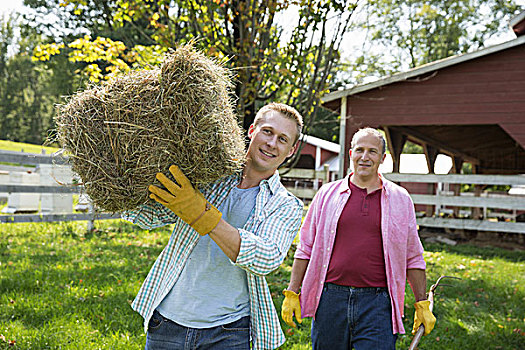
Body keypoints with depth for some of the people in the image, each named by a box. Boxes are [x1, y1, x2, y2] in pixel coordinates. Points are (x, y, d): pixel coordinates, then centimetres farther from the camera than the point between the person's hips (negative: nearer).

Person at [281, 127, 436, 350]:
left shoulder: (399, 199, 7)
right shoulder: (327, 194, 7)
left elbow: (413, 257, 12)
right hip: (330, 299, 1)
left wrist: (422, 305, 9)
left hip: (378, 304, -1)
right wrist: (291, 293, 6)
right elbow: (305, 249, 11)